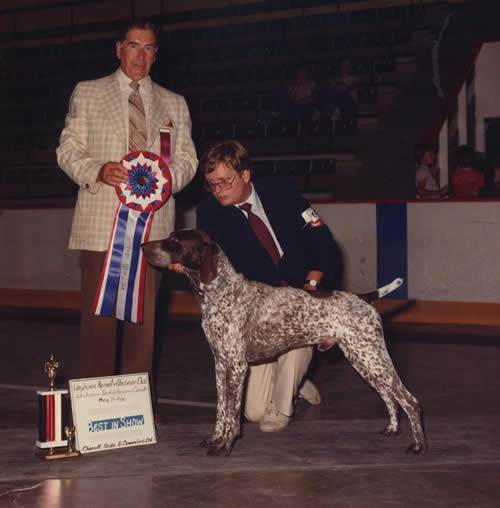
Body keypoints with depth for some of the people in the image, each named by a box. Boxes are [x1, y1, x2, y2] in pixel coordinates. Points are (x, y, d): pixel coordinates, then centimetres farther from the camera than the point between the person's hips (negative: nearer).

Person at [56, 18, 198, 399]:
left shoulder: (175, 104, 18)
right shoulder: (87, 94, 12)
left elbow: (188, 160, 15)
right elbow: (68, 150, 8)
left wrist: (167, 176, -8)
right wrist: (99, 171, -12)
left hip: (152, 221, 2)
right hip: (101, 222, -2)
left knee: (145, 314, 1)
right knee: (99, 312, -5)